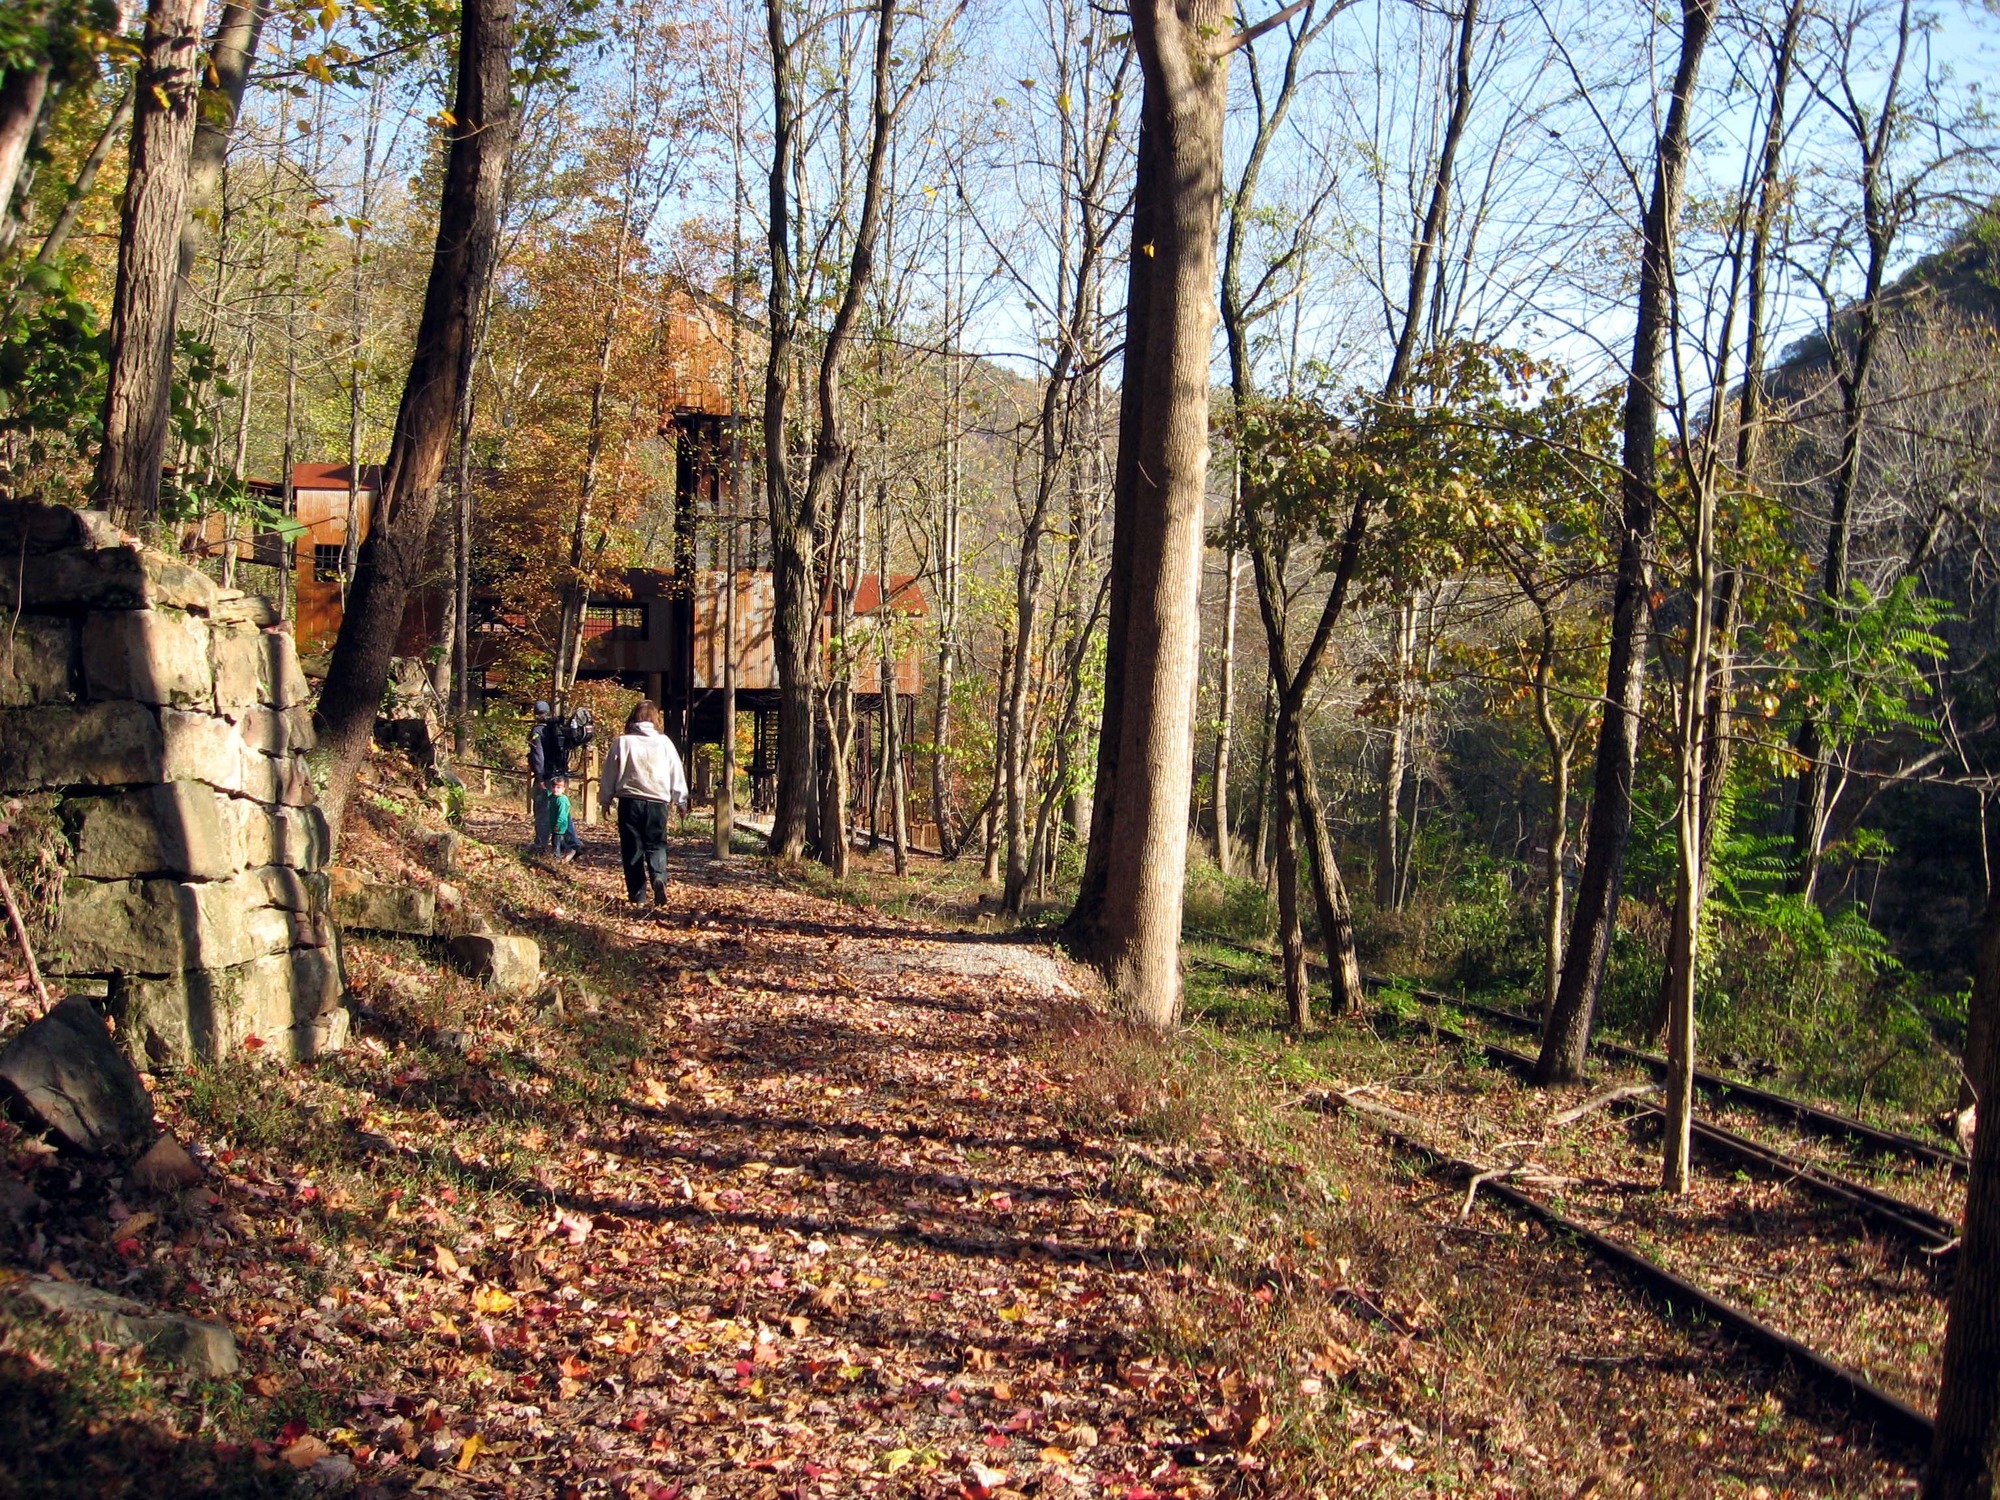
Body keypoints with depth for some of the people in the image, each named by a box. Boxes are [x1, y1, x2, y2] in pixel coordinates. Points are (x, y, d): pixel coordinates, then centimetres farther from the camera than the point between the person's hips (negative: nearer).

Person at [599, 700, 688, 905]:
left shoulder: (622, 742, -1)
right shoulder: (664, 743, 1)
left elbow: (610, 773, 4)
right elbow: (677, 773, 7)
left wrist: (606, 800, 14)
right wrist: (680, 800, 17)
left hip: (629, 802, -1)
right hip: (658, 802, 1)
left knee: (632, 849, 6)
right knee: (656, 845, 8)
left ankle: (637, 894, 4)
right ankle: (658, 877, -20)